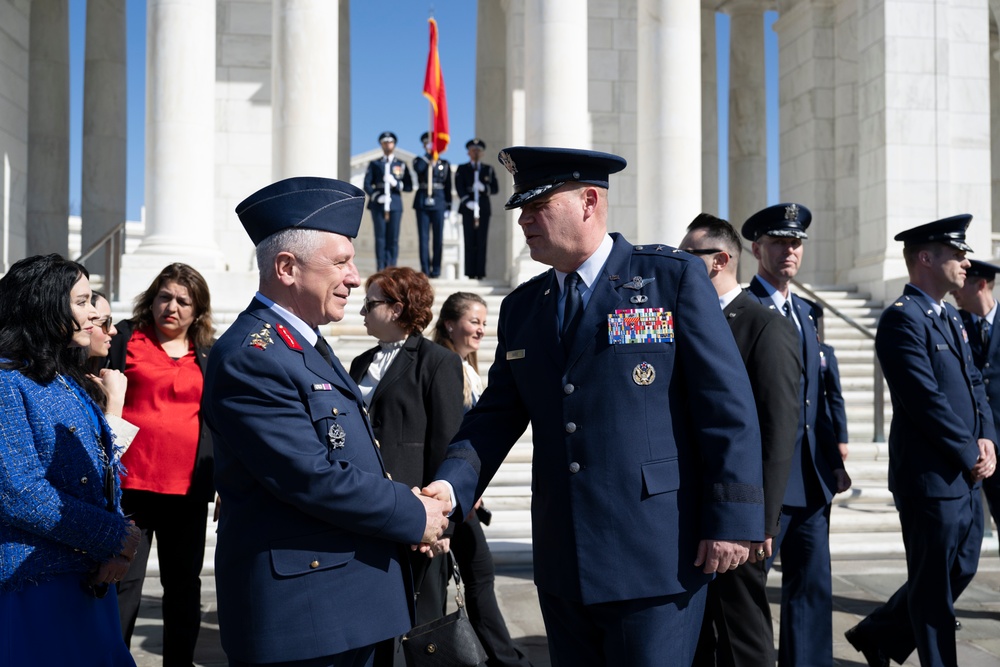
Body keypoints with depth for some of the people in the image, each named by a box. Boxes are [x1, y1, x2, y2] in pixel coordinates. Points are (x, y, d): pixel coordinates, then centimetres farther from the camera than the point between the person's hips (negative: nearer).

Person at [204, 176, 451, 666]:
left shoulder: (306, 344, 14)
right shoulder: (251, 356, -18)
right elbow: (312, 477, -23)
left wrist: (409, 507, 2)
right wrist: (413, 517, -12)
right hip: (299, 614, -9)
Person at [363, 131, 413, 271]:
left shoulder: (401, 165, 14)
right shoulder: (374, 164, 14)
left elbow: (409, 187, 8)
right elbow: (367, 184, 6)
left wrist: (396, 183, -10)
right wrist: (375, 196, -12)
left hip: (395, 205, 0)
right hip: (378, 205, 0)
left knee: (393, 238, -3)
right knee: (380, 237, -3)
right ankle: (381, 270, -1)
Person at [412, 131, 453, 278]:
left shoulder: (444, 164, 12)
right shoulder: (419, 160, 10)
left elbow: (448, 186, 10)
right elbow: (418, 168, -15)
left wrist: (448, 205, 3)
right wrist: (429, 156, -8)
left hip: (438, 201, 0)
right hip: (422, 202, 0)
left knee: (438, 237, 0)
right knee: (423, 237, -1)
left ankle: (436, 269, 6)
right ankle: (425, 270, 1)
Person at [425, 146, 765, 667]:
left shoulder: (674, 277, -5)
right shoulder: (521, 308, 11)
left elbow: (726, 403, -8)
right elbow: (497, 415, 7)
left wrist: (732, 520, -12)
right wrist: (451, 485, -10)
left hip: (655, 559, -5)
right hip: (562, 563, 5)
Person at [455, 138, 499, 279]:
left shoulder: (488, 170, 16)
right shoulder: (462, 169, 12)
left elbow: (495, 188, 7)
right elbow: (459, 188, -1)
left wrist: (484, 188, -14)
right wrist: (467, 201, -18)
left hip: (483, 209, 1)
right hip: (468, 209, -1)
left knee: (482, 242, -4)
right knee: (470, 242, -5)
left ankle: (480, 273, -3)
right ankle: (471, 273, -4)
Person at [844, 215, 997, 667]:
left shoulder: (951, 318, 16)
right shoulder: (902, 317, -15)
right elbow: (926, 401, -21)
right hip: (930, 477, -10)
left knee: (961, 570, 17)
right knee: (935, 587, 3)